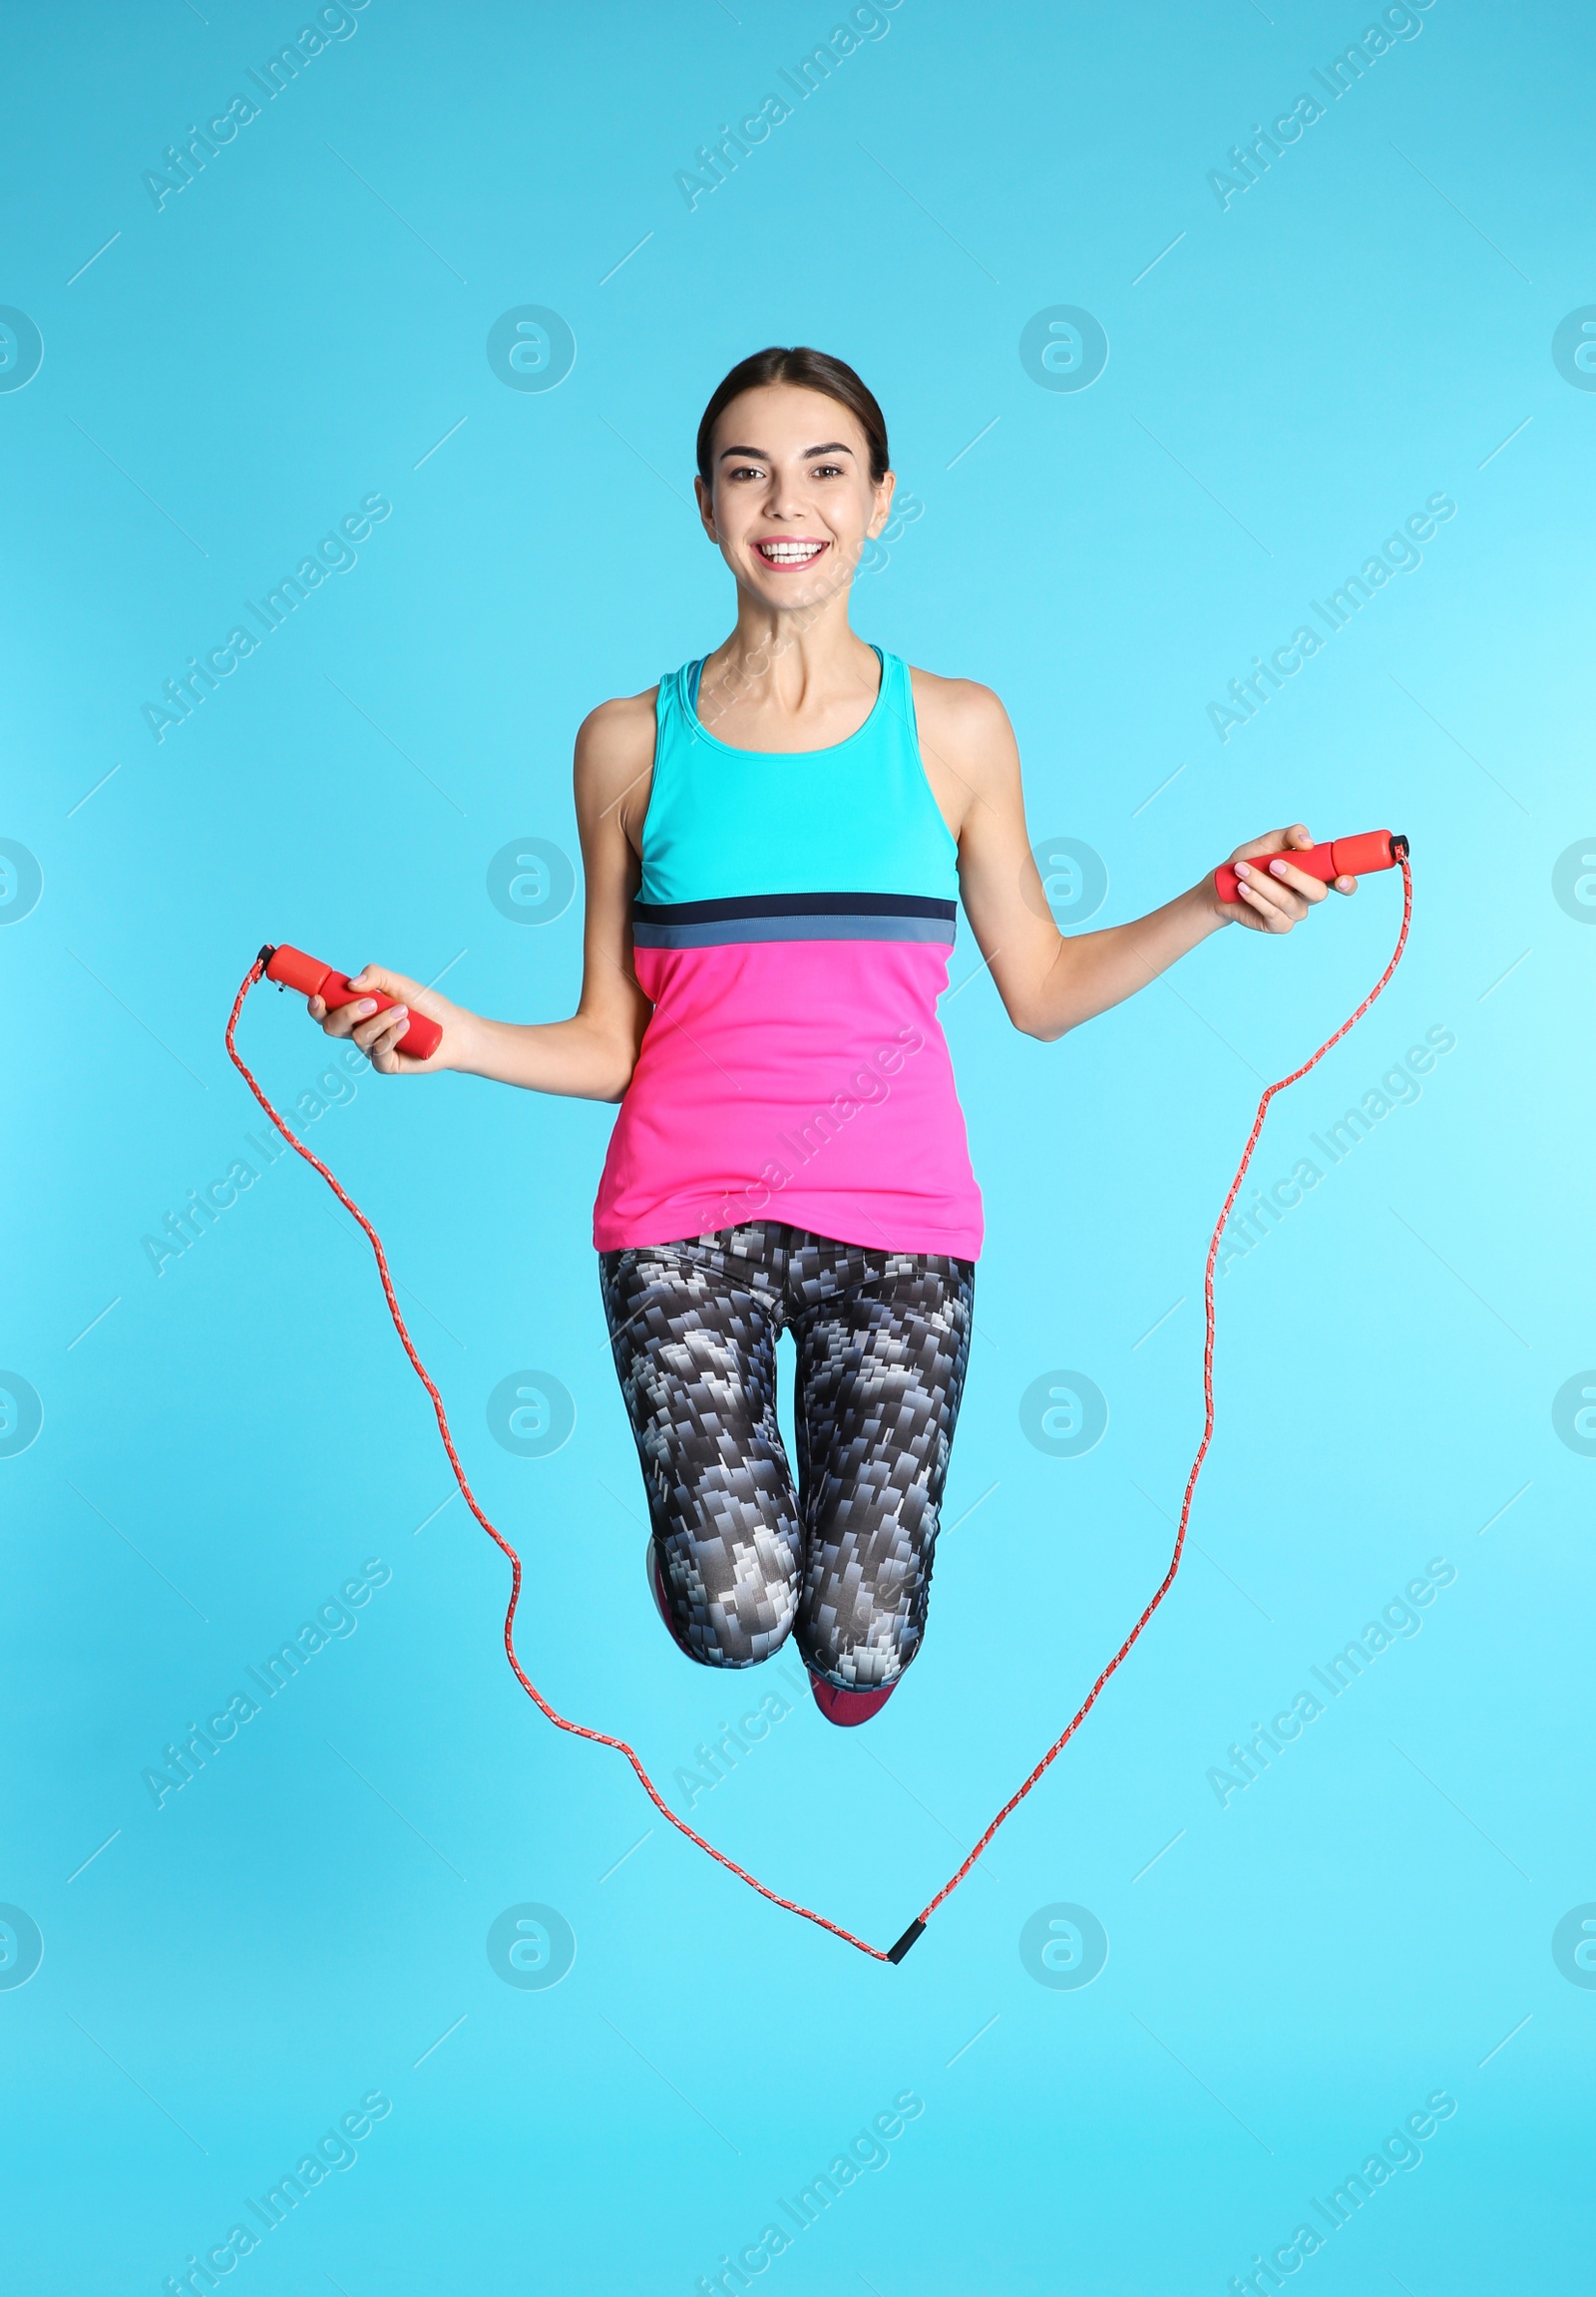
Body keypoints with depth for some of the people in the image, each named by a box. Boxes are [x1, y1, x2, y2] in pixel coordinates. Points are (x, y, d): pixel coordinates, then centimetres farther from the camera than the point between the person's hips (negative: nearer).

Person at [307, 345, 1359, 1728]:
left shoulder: (957, 730, 6)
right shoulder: (629, 744, 5)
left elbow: (1042, 988, 11)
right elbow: (609, 1045, 6)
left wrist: (1213, 905, -1)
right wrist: (448, 1035, -10)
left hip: (896, 1218, 1)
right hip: (685, 1211, 0)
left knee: (861, 1645, -5)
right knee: (732, 1615, -16)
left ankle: (840, 1523, 32)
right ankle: (736, 1501, 21)